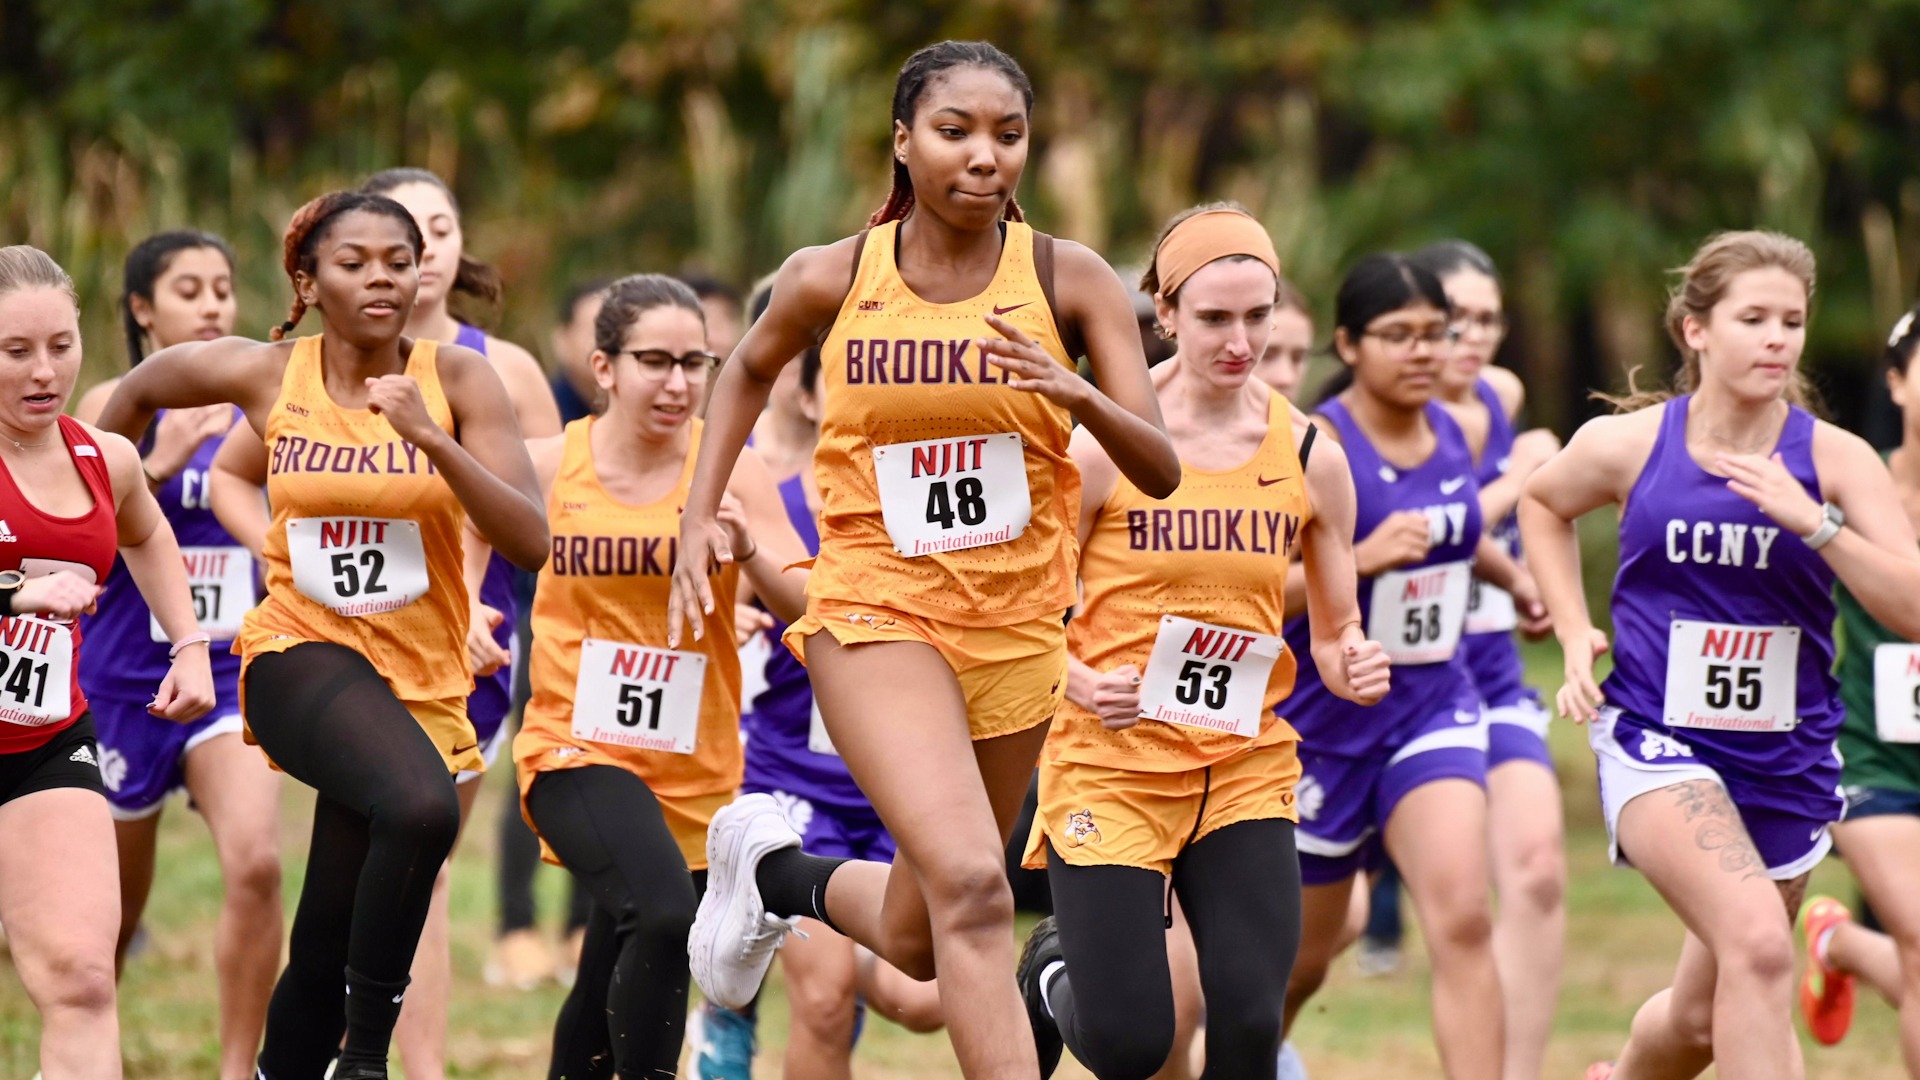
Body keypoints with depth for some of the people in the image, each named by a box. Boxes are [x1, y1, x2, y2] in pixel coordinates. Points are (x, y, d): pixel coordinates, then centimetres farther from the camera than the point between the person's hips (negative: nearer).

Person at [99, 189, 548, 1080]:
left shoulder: (459, 380, -5)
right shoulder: (266, 376, -3)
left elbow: (530, 543, -13)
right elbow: (142, 388, 17)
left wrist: (431, 438, -24)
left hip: (420, 677, 2)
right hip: (302, 654, -2)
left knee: (327, 949, 4)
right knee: (421, 805, -34)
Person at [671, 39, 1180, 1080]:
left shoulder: (1069, 280, -7)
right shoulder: (831, 280, -6)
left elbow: (1159, 470, -9)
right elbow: (749, 371, 17)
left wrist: (1078, 394, -28)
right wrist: (699, 514, 7)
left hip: (1017, 629, 3)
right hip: (876, 610, -3)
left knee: (919, 940, 14)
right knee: (971, 882, -25)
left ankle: (782, 873, 45)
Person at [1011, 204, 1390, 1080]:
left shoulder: (1308, 456, 3)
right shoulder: (1103, 444, -8)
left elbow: (1334, 631, 11)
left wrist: (1353, 665, -11)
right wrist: (1081, 682, -20)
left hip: (1246, 767, 3)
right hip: (1112, 764, -3)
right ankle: (1056, 969, 30)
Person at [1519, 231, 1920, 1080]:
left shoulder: (1834, 460, -6)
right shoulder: (1628, 444, -5)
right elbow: (1542, 502, 18)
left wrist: (1813, 523, -25)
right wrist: (1575, 632, 7)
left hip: (1787, 756, 3)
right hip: (1658, 746, -3)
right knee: (1758, 945, -29)